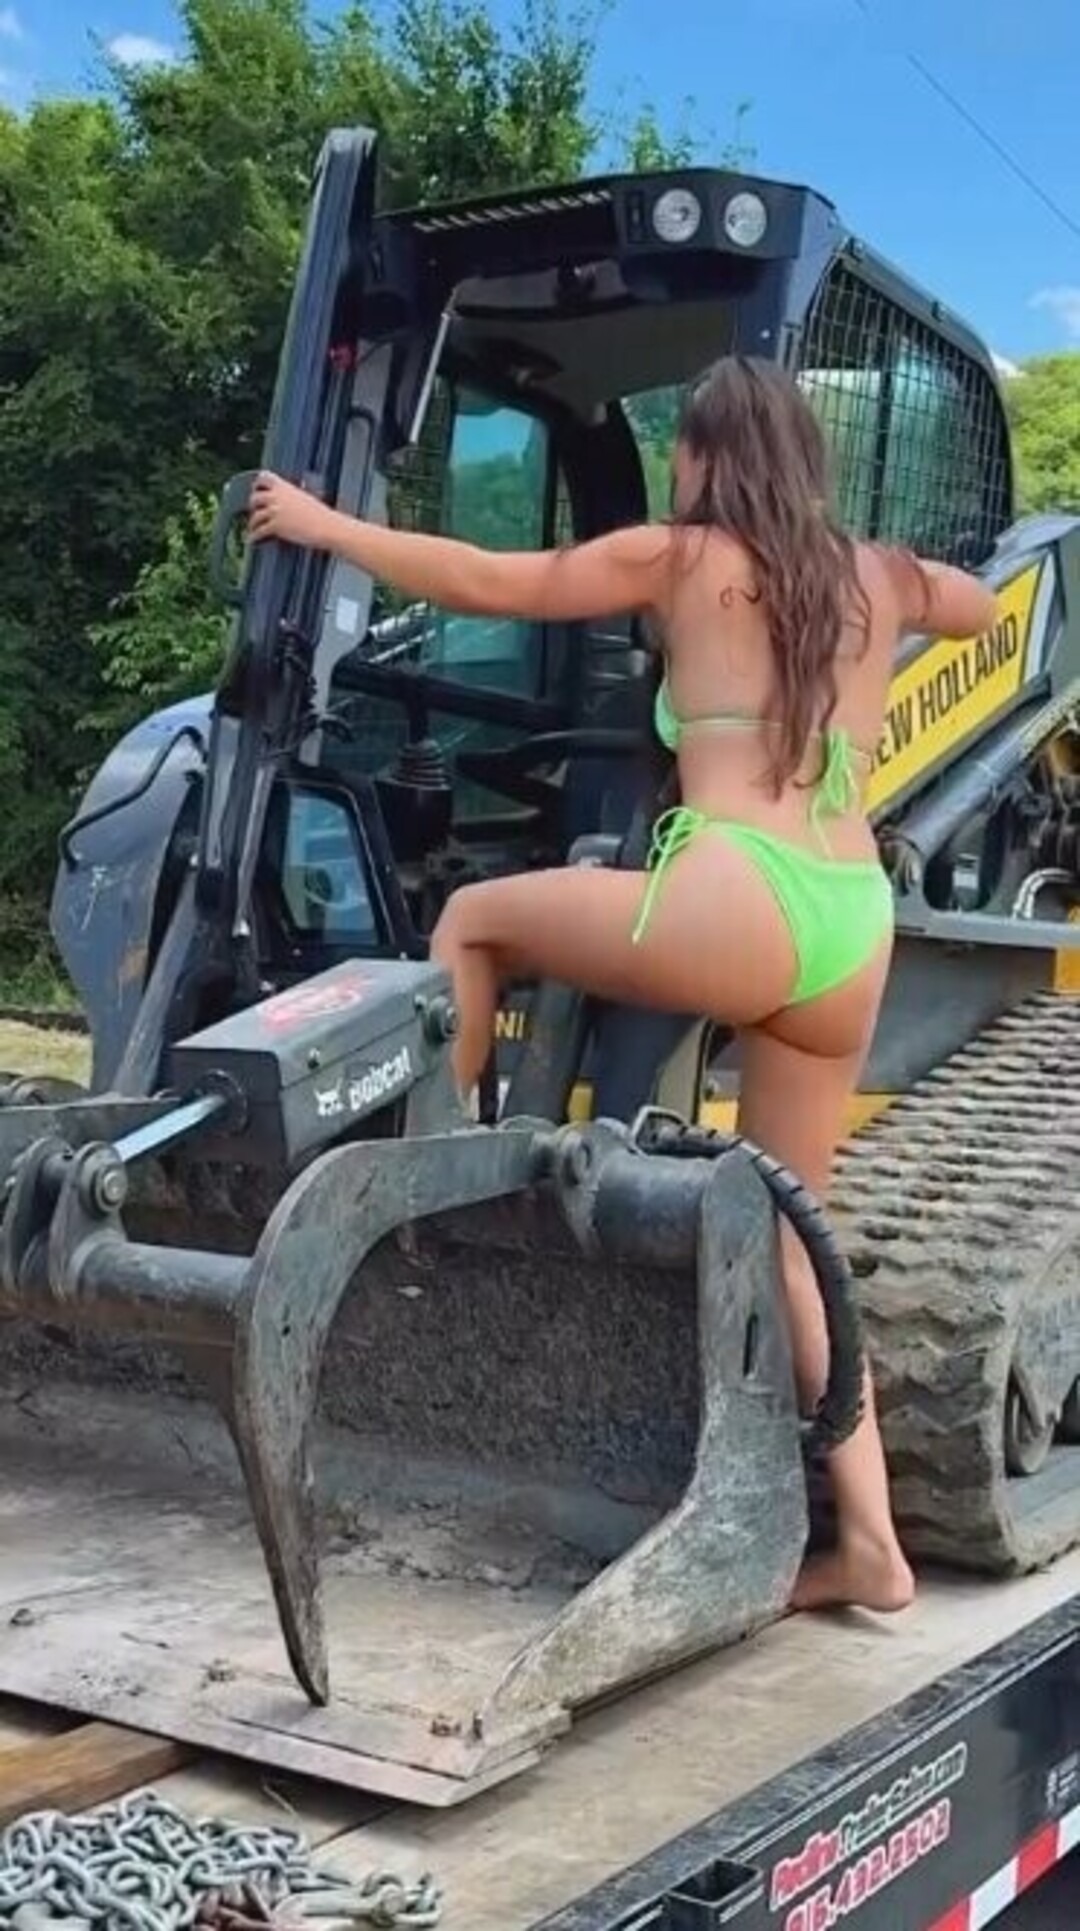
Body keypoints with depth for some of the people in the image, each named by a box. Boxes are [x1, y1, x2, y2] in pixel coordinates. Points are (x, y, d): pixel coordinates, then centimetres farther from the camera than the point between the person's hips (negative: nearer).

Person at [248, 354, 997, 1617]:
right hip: (853, 938, 7)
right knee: (787, 1233, 14)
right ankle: (868, 1545, 11)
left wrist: (324, 526, 23)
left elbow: (483, 584, 11)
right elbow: (981, 609, 43)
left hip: (739, 913, -6)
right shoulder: (876, 578, 21)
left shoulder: (681, 556, 7)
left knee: (475, 920, 17)